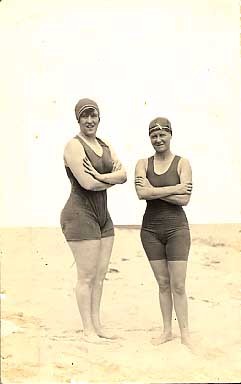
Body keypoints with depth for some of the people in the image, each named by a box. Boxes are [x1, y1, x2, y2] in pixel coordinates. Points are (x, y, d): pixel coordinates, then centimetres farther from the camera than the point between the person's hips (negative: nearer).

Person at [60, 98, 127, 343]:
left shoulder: (105, 146, 13)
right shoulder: (74, 146, -11)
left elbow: (123, 174, 0)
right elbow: (87, 183, -21)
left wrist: (101, 176, -18)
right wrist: (112, 179, -5)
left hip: (103, 216, 8)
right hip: (80, 214, -8)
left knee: (100, 274, 12)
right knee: (87, 276, -1)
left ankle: (97, 324, 23)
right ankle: (88, 329, 10)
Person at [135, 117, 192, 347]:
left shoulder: (182, 164, -2)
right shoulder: (143, 164, 4)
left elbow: (184, 199, -13)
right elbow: (142, 193, -14)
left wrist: (155, 191, -13)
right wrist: (174, 188, -15)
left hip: (176, 227, -2)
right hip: (151, 229, 2)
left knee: (178, 285, -1)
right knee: (163, 283, 10)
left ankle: (184, 333, 10)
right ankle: (167, 330, 20)